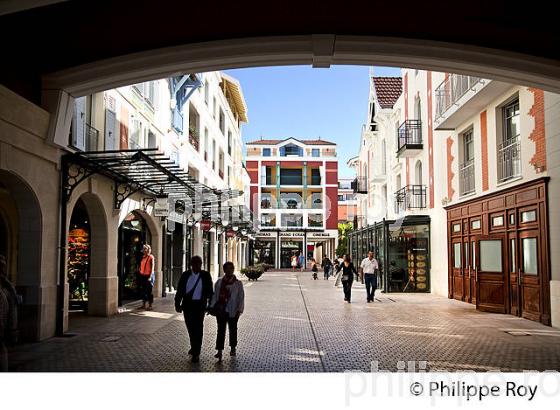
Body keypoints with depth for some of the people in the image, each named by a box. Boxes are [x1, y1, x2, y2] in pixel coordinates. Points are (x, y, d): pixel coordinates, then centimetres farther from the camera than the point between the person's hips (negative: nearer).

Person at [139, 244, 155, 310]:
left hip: (148, 276, -7)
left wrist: (150, 277, -19)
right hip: (143, 276, 7)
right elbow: (141, 266, 16)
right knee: (143, 290, 11)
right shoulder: (143, 257, 11)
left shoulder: (151, 257, -9)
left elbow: (152, 268, -12)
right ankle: (143, 305, 20)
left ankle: (150, 305, 4)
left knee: (149, 291, -2)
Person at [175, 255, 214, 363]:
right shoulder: (185, 275, 2)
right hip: (187, 304, 3)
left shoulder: (206, 276, -2)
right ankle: (194, 347, 37)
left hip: (199, 305, -3)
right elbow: (179, 290, 4)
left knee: (198, 328, -4)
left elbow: (210, 291, 2)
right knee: (190, 327, 15)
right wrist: (177, 304, -1)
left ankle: (196, 353, 4)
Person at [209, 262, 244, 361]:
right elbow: (215, 295, 9)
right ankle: (219, 350, 3)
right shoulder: (219, 282, 7)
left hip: (233, 311, -1)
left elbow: (241, 297, -3)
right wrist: (212, 306, 1)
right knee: (221, 330, 0)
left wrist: (239, 309, -11)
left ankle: (233, 348, 29)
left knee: (232, 329, 12)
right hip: (221, 310, 1)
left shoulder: (238, 283, 0)